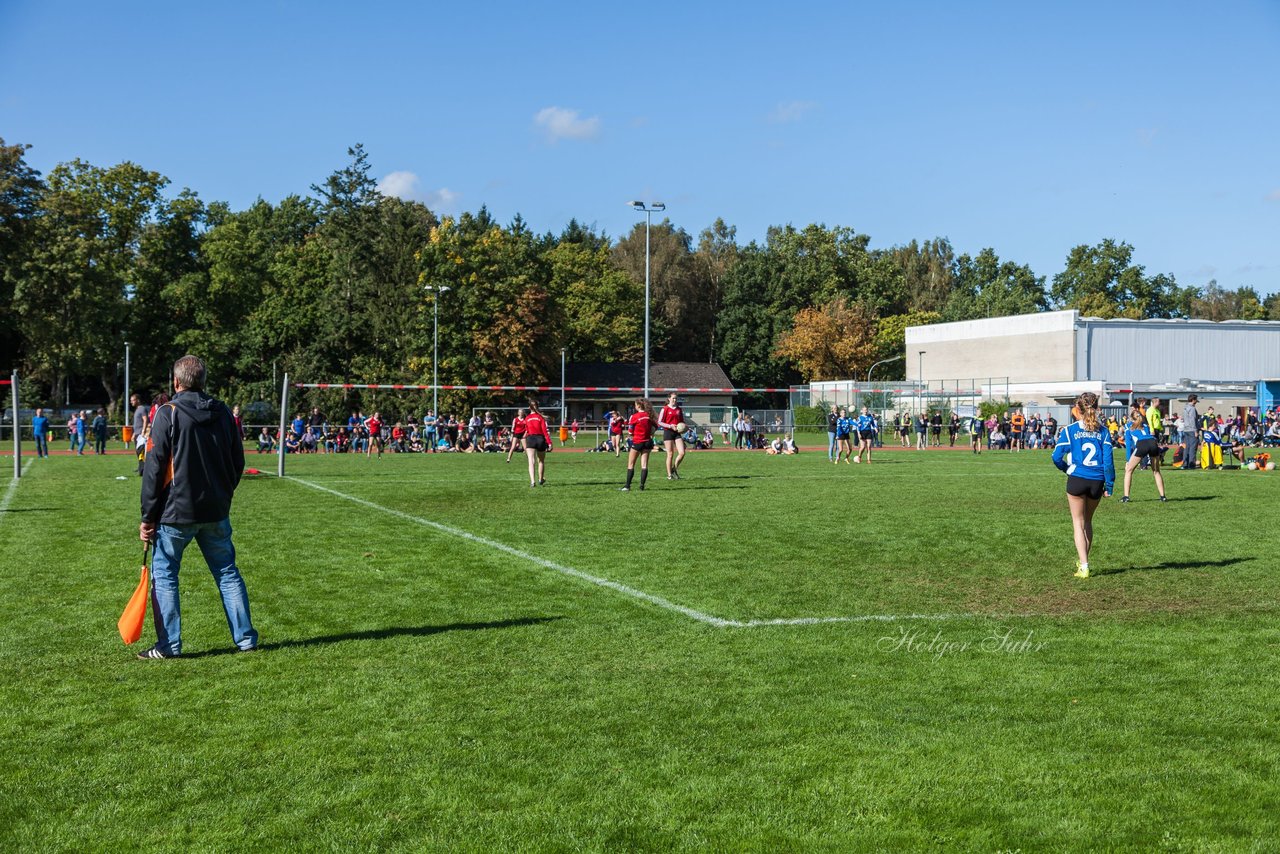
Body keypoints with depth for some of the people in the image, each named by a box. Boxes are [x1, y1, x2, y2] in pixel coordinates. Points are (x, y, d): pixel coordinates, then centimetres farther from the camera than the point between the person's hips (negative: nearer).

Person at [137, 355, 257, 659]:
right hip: (216, 513, 5)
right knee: (227, 572, 12)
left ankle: (169, 646, 4)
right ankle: (246, 638, 14)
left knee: (164, 575, 6)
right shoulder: (223, 412, 6)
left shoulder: (168, 414, -10)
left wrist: (148, 517, -6)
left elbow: (154, 469, -11)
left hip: (176, 511, -5)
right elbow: (238, 462, 12)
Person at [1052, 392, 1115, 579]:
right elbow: (1108, 459, -3)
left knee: (1078, 523, 6)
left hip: (1077, 479, -3)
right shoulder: (1103, 431, 1)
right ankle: (1082, 560, 32)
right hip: (1097, 482, 3)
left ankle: (1084, 567, -4)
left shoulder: (1069, 430, -5)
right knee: (1088, 521, 22)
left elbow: (1057, 457, -6)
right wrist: (1109, 485, 3)